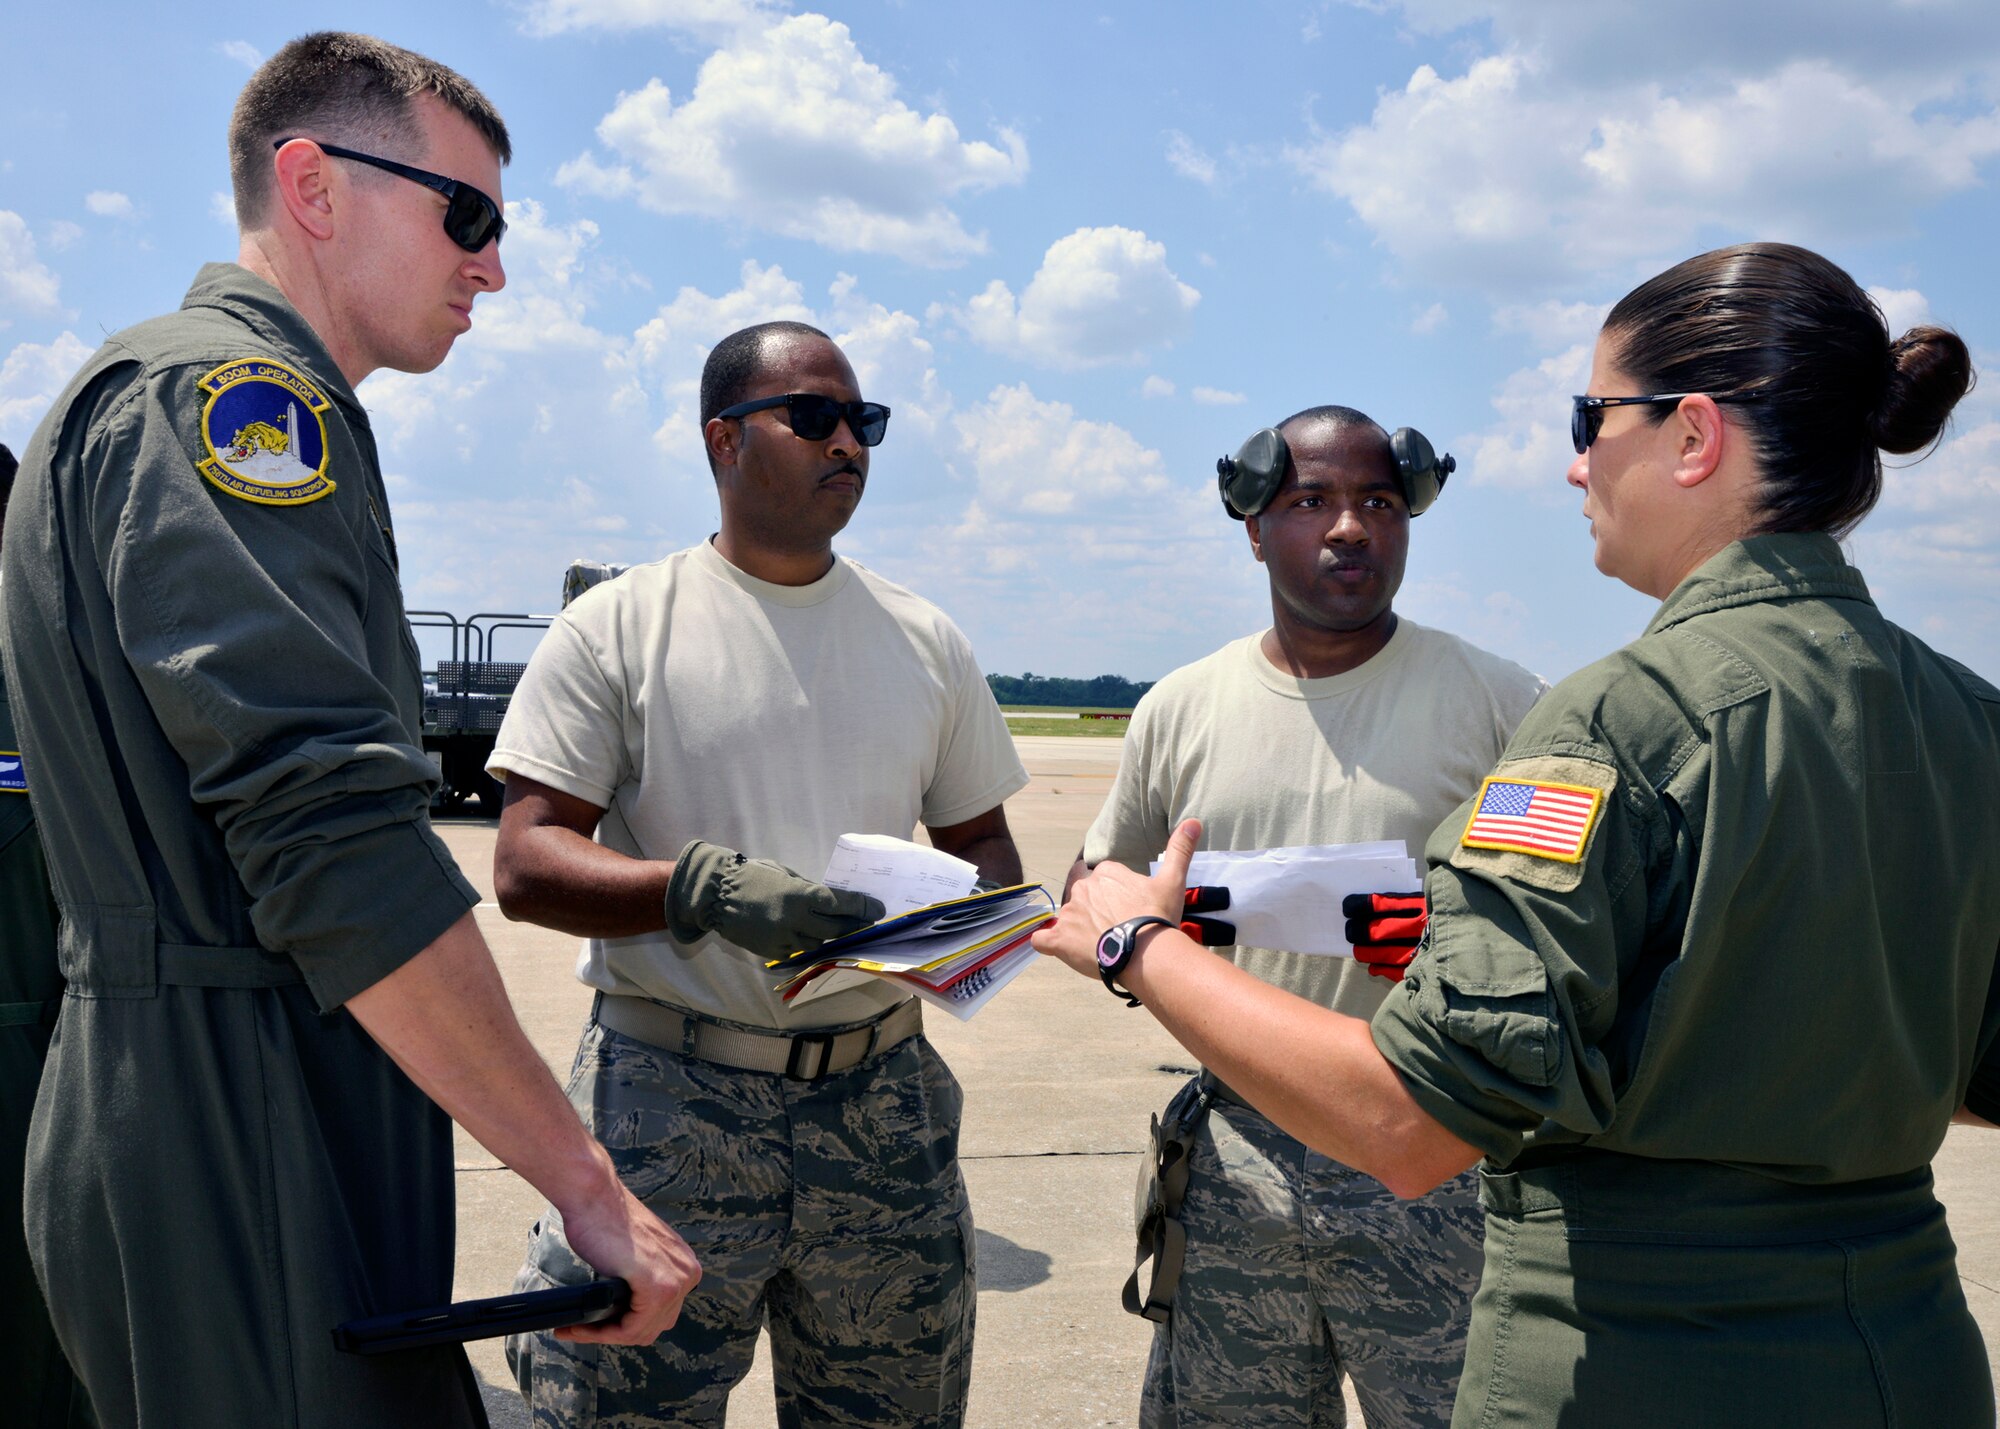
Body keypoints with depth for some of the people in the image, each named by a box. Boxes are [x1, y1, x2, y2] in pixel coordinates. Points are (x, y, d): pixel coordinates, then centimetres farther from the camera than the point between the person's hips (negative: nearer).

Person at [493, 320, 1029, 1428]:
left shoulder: (925, 639, 12)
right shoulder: (617, 627, -1)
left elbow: (982, 839, 18)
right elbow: (525, 862, -7)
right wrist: (707, 889, -23)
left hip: (882, 1101, 4)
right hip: (669, 1099, -3)